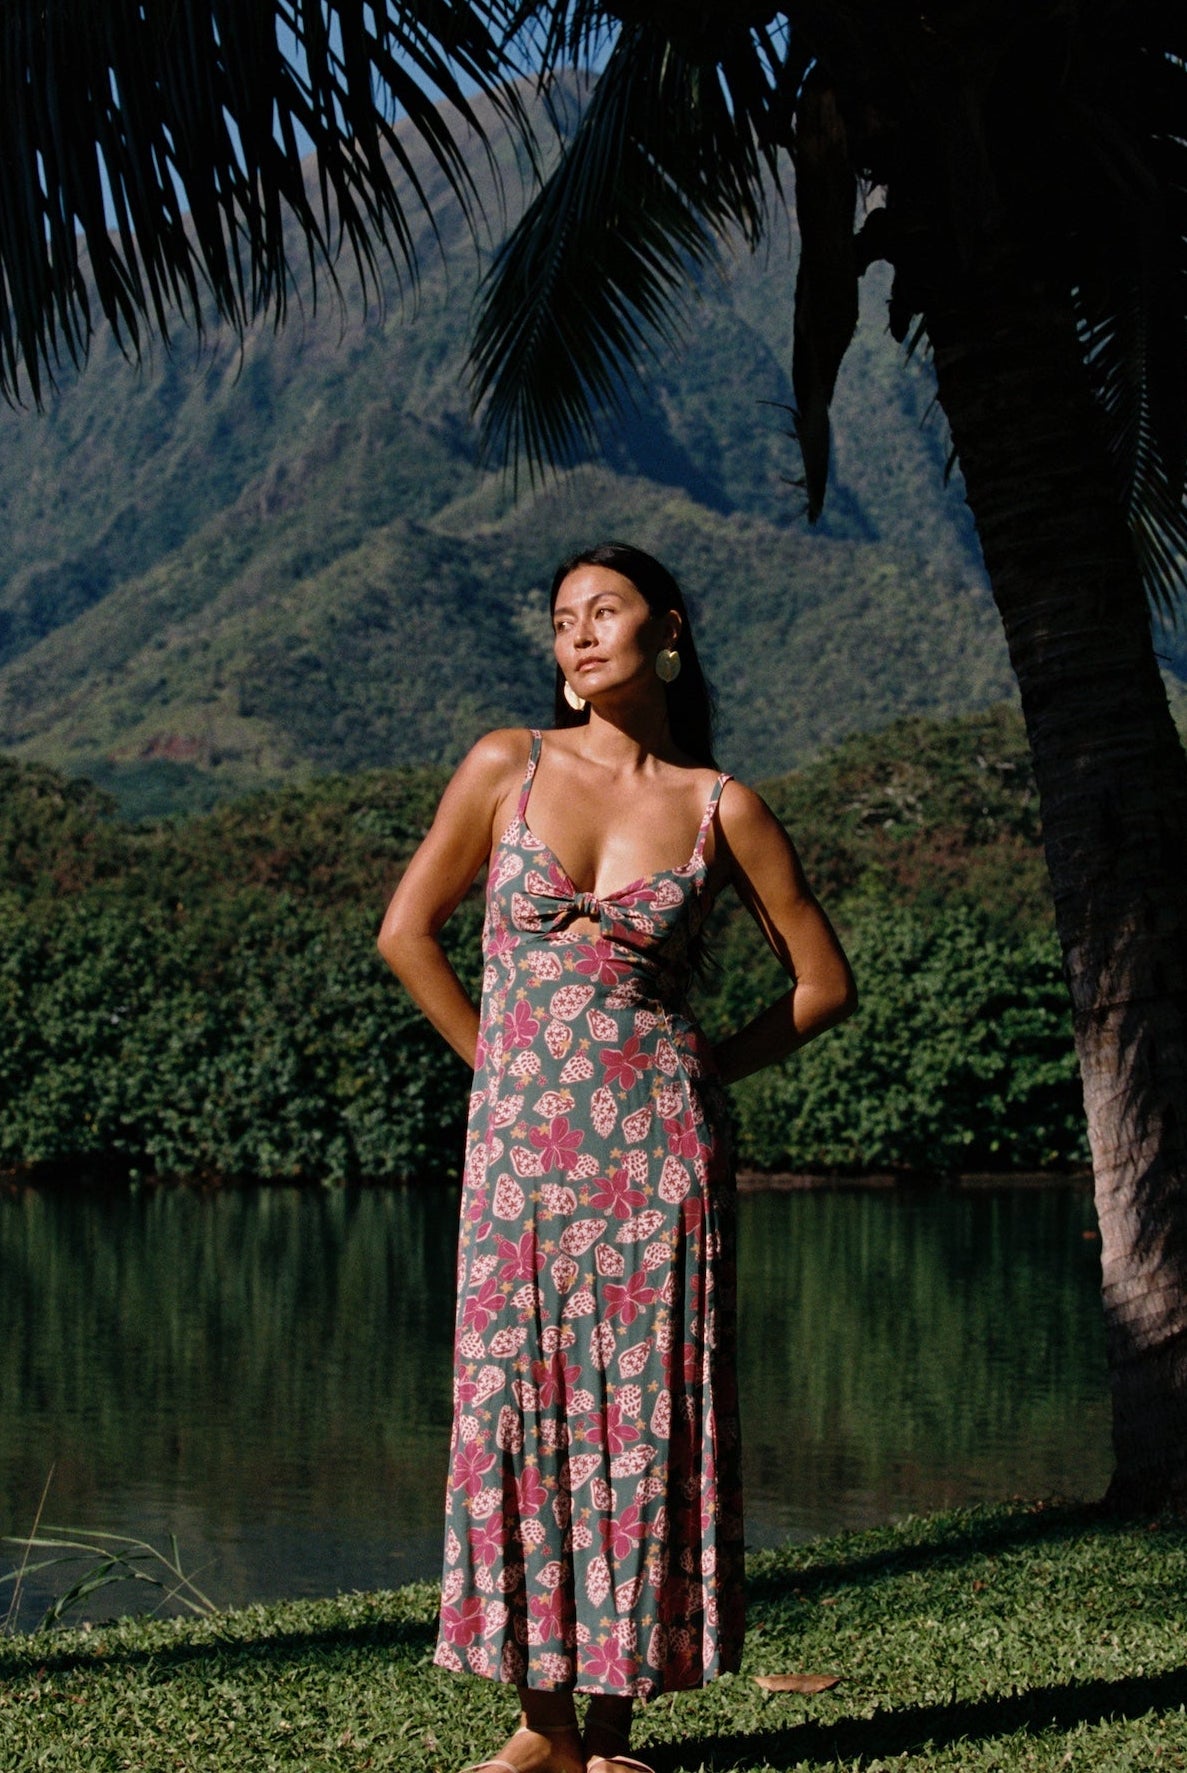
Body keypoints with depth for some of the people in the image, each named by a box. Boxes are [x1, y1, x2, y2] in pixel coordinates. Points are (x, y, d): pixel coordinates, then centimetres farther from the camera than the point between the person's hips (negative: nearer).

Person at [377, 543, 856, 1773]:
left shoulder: (720, 809, 2)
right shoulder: (507, 769, 4)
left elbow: (823, 980, 9)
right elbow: (407, 931, 9)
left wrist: (699, 1071, 6)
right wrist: (505, 1065, 8)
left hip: (659, 1147, -1)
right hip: (520, 1143, 1)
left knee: (644, 1416, 1)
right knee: (519, 1408, 1)